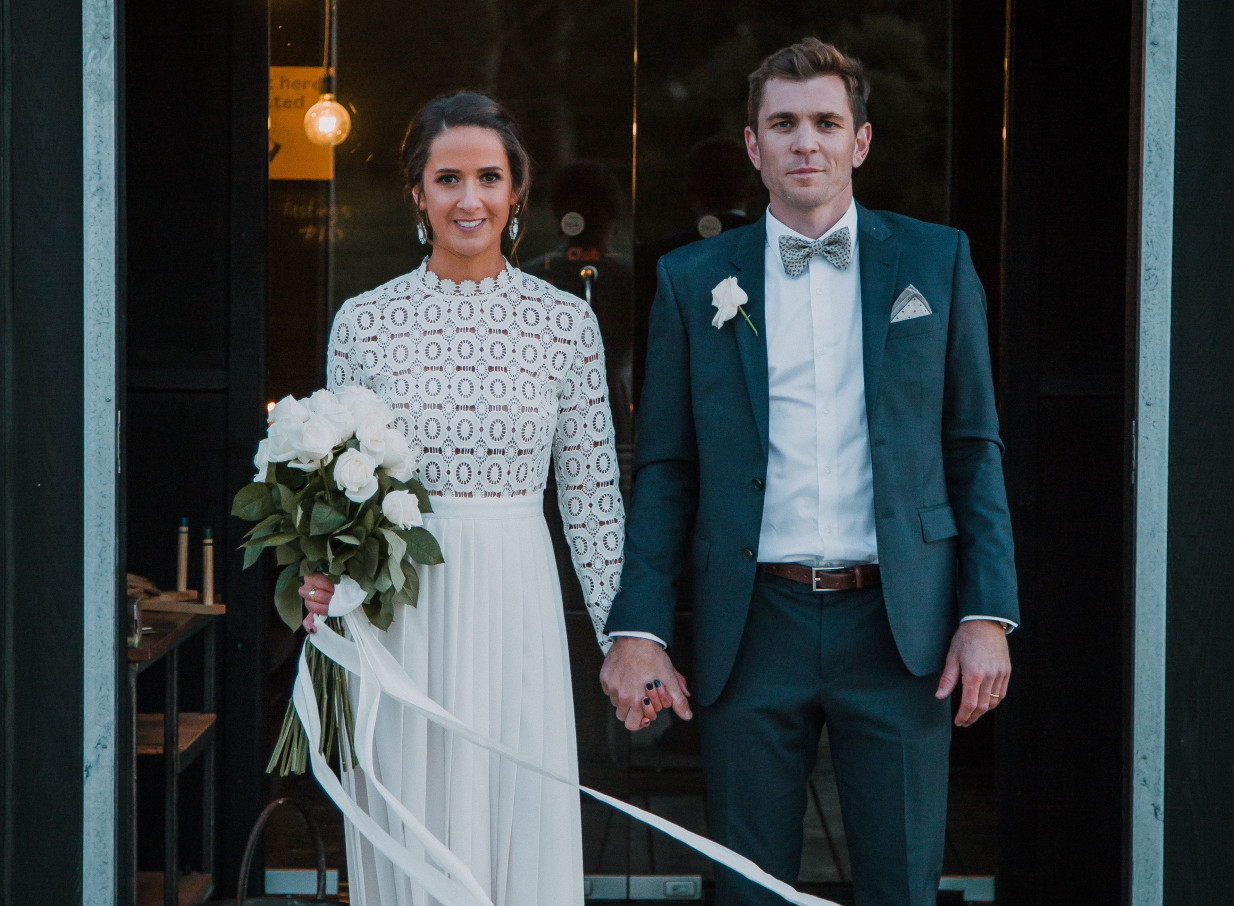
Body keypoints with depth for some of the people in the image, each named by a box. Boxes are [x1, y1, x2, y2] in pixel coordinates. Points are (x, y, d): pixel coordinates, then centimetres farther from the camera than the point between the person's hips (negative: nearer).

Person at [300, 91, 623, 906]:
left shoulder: (565, 321, 3)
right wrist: (321, 578, -9)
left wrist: (624, 639, 5)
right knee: (409, 834, 4)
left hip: (518, 603, 0)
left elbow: (591, 494, 6)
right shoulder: (365, 321, 3)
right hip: (397, 615, 0)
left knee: (522, 830, 2)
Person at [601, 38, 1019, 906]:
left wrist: (989, 614, -2)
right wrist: (638, 629, -2)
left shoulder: (936, 261, 7)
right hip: (753, 630, 0)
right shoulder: (694, 279, 6)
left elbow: (975, 448, 7)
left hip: (898, 628, 0)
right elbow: (665, 469, 7)